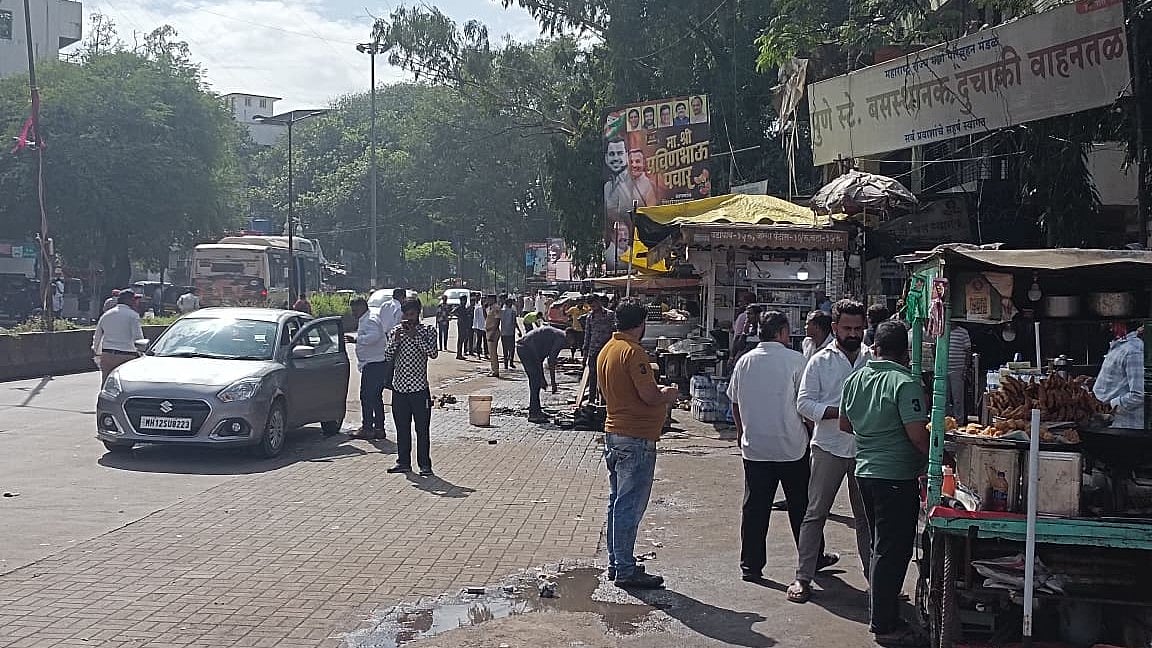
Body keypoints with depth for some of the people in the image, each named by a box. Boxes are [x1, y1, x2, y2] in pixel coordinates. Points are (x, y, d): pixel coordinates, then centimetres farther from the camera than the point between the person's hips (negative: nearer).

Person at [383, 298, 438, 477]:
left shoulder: (427, 331, -1)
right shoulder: (396, 331, 8)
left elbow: (432, 353, -16)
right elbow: (388, 356, 1)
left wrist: (416, 336, -18)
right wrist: (396, 339, -12)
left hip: (419, 388, -3)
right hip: (399, 387, 3)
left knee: (422, 429, 0)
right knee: (402, 428, 10)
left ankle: (425, 464, 6)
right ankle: (403, 462, 20)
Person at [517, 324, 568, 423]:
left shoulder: (554, 334, 23)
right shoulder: (561, 338, -6)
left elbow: (540, 358, 26)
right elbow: (551, 361, -13)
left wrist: (542, 378, 26)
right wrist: (553, 382, -9)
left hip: (521, 347, 10)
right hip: (527, 349, -10)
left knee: (535, 381, 15)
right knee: (535, 381, -8)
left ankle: (536, 411, 20)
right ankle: (533, 414, -7)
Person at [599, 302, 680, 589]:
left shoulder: (606, 350, 13)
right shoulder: (633, 352, -17)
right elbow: (649, 395, -22)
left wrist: (659, 394, 18)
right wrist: (669, 395, -1)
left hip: (613, 433, 10)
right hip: (636, 438, -10)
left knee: (618, 501, 16)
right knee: (630, 505, -5)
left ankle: (616, 564, 23)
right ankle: (626, 571, -1)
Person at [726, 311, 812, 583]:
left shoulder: (744, 362, 3)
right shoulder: (795, 360, -9)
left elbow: (734, 402, 12)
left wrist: (741, 431, 27)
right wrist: (810, 431, 8)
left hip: (754, 447, 3)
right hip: (792, 447, -3)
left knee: (754, 507, 7)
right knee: (801, 507, 11)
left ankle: (750, 566, 8)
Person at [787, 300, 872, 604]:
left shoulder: (873, 360, 6)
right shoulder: (820, 361, -1)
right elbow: (804, 403, -7)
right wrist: (838, 413, -20)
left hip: (866, 448, 3)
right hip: (830, 446, -2)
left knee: (867, 516, 13)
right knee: (815, 513, 1)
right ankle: (803, 577, 6)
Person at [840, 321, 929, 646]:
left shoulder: (855, 379, 6)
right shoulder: (905, 382, -17)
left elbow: (845, 423, 17)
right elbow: (917, 435, -22)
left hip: (865, 470, 8)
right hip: (897, 476, -8)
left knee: (881, 545, 20)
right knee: (893, 550, 1)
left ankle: (880, 612, 29)